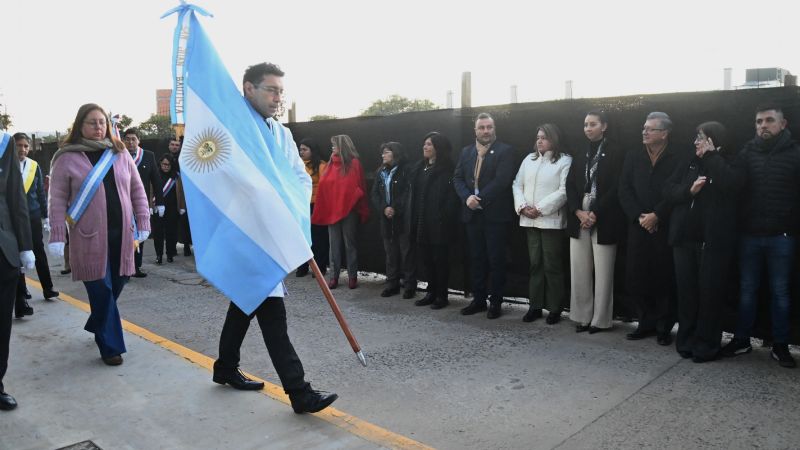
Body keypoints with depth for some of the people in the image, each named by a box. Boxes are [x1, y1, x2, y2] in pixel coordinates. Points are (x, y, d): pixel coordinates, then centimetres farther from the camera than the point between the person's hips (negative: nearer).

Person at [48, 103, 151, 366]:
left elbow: (137, 190, 11)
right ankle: (110, 346, 11)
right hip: (89, 237, -3)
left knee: (116, 285, 9)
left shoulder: (120, 154, 9)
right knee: (101, 290, -1)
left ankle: (97, 326, 36)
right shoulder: (67, 158, -1)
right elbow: (57, 200, -2)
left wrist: (143, 223, 6)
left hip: (121, 235, 4)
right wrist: (57, 236, -8)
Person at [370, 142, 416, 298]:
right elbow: (374, 194, 8)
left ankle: (410, 285, 6)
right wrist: (384, 208, -8)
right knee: (390, 252, 10)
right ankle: (392, 284, 19)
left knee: (407, 252, -1)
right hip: (386, 218, 6)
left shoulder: (405, 170, -5)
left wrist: (395, 209, -16)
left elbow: (408, 193, -12)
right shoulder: (380, 172, 13)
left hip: (403, 218, -5)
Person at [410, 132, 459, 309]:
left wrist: (445, 219, -18)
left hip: (439, 223, -7)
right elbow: (414, 195, 14)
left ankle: (442, 296, 12)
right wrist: (413, 219, 7)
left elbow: (451, 197, -13)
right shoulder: (419, 168, 14)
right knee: (426, 258, 11)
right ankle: (431, 292, 23)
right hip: (421, 223, 7)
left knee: (440, 259, 2)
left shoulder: (446, 170, -8)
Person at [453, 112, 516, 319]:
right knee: (476, 258, 11)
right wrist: (467, 197, -11)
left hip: (495, 214, -5)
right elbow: (457, 178, 7)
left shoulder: (505, 150, -4)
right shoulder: (466, 151, 13)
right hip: (472, 214, 5)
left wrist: (480, 199, -17)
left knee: (496, 259, 2)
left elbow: (502, 180, -15)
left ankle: (495, 301, 12)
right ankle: (479, 299, 21)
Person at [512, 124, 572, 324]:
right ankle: (535, 306, 16)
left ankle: (555, 309, 10)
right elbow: (517, 185, 11)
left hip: (551, 220, -5)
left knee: (552, 265, 0)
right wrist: (523, 206, -5)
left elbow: (564, 191, -11)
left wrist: (540, 208, -15)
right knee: (535, 264, 9)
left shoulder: (564, 160, -2)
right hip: (529, 220, 5)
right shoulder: (529, 159, 15)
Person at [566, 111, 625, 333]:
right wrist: (578, 212, -8)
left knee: (602, 272, 0)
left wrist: (595, 213, -15)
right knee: (579, 271, 6)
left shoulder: (616, 153, -1)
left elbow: (616, 188, -9)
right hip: (579, 218, 5)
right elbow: (570, 186, 8)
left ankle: (600, 319, 10)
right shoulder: (579, 156, 16)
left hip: (603, 220, -5)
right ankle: (582, 316, 16)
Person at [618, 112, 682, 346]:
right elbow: (624, 190, 3)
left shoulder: (677, 159, -2)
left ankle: (664, 327, 15)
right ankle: (646, 323, 19)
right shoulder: (633, 157, 10)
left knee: (664, 279, 2)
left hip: (665, 228, -3)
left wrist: (656, 216, -15)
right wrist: (639, 216, -8)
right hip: (638, 228, 4)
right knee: (637, 278, 4)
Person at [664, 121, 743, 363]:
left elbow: (730, 182, -23)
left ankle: (706, 345, 13)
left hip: (714, 241, -4)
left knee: (710, 293, 2)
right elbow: (668, 189, 4)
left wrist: (710, 155, -13)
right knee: (686, 291, 9)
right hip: (685, 238, 4)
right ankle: (686, 340, 20)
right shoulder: (689, 164, 12)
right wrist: (689, 190, -14)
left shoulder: (731, 164, -1)